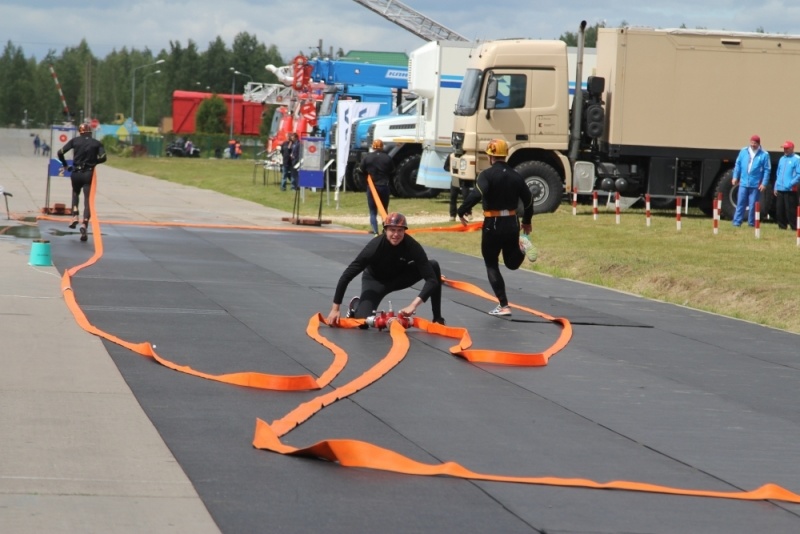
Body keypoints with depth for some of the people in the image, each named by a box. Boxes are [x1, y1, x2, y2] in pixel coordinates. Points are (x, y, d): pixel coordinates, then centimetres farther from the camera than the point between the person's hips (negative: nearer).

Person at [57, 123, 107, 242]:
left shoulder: (75, 141, 6)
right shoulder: (97, 143, 4)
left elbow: (60, 152, 1)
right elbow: (103, 157, -10)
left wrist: (65, 166, 14)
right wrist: (94, 161, 10)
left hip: (76, 173, 1)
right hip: (89, 174, -1)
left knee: (75, 193, 28)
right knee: (87, 200, 0)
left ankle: (75, 216, 7)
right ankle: (84, 225, -19)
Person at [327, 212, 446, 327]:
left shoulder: (413, 246, -31)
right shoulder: (375, 246, -35)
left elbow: (432, 279, -34)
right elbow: (347, 276, -30)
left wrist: (414, 304, -47)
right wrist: (335, 309, -29)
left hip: (399, 277, 2)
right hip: (375, 280, -2)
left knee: (433, 265, -23)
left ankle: (437, 319, -12)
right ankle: (356, 305, 18)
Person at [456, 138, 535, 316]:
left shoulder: (487, 175, -10)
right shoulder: (515, 175, 7)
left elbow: (477, 194, -27)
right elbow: (528, 199, 15)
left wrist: (461, 211, -17)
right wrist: (527, 221, 30)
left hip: (493, 225, -5)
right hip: (512, 223, 5)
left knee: (492, 265, 8)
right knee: (512, 263, 21)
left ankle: (503, 306, 0)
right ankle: (521, 246, -13)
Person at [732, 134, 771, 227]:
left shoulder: (764, 154, -3)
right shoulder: (744, 151, 6)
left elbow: (767, 170, -3)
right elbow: (738, 164, 10)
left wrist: (764, 183, -8)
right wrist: (735, 177, 4)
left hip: (755, 185, -2)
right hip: (743, 183, 2)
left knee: (753, 205, 3)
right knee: (740, 203, 0)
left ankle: (752, 223, 12)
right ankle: (737, 222, 2)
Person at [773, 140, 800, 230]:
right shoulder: (782, 159, 19)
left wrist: (790, 184, -18)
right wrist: (776, 186, 16)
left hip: (790, 190, -7)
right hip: (780, 189, 7)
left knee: (791, 210, -10)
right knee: (779, 210, 8)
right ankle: (782, 226, 17)